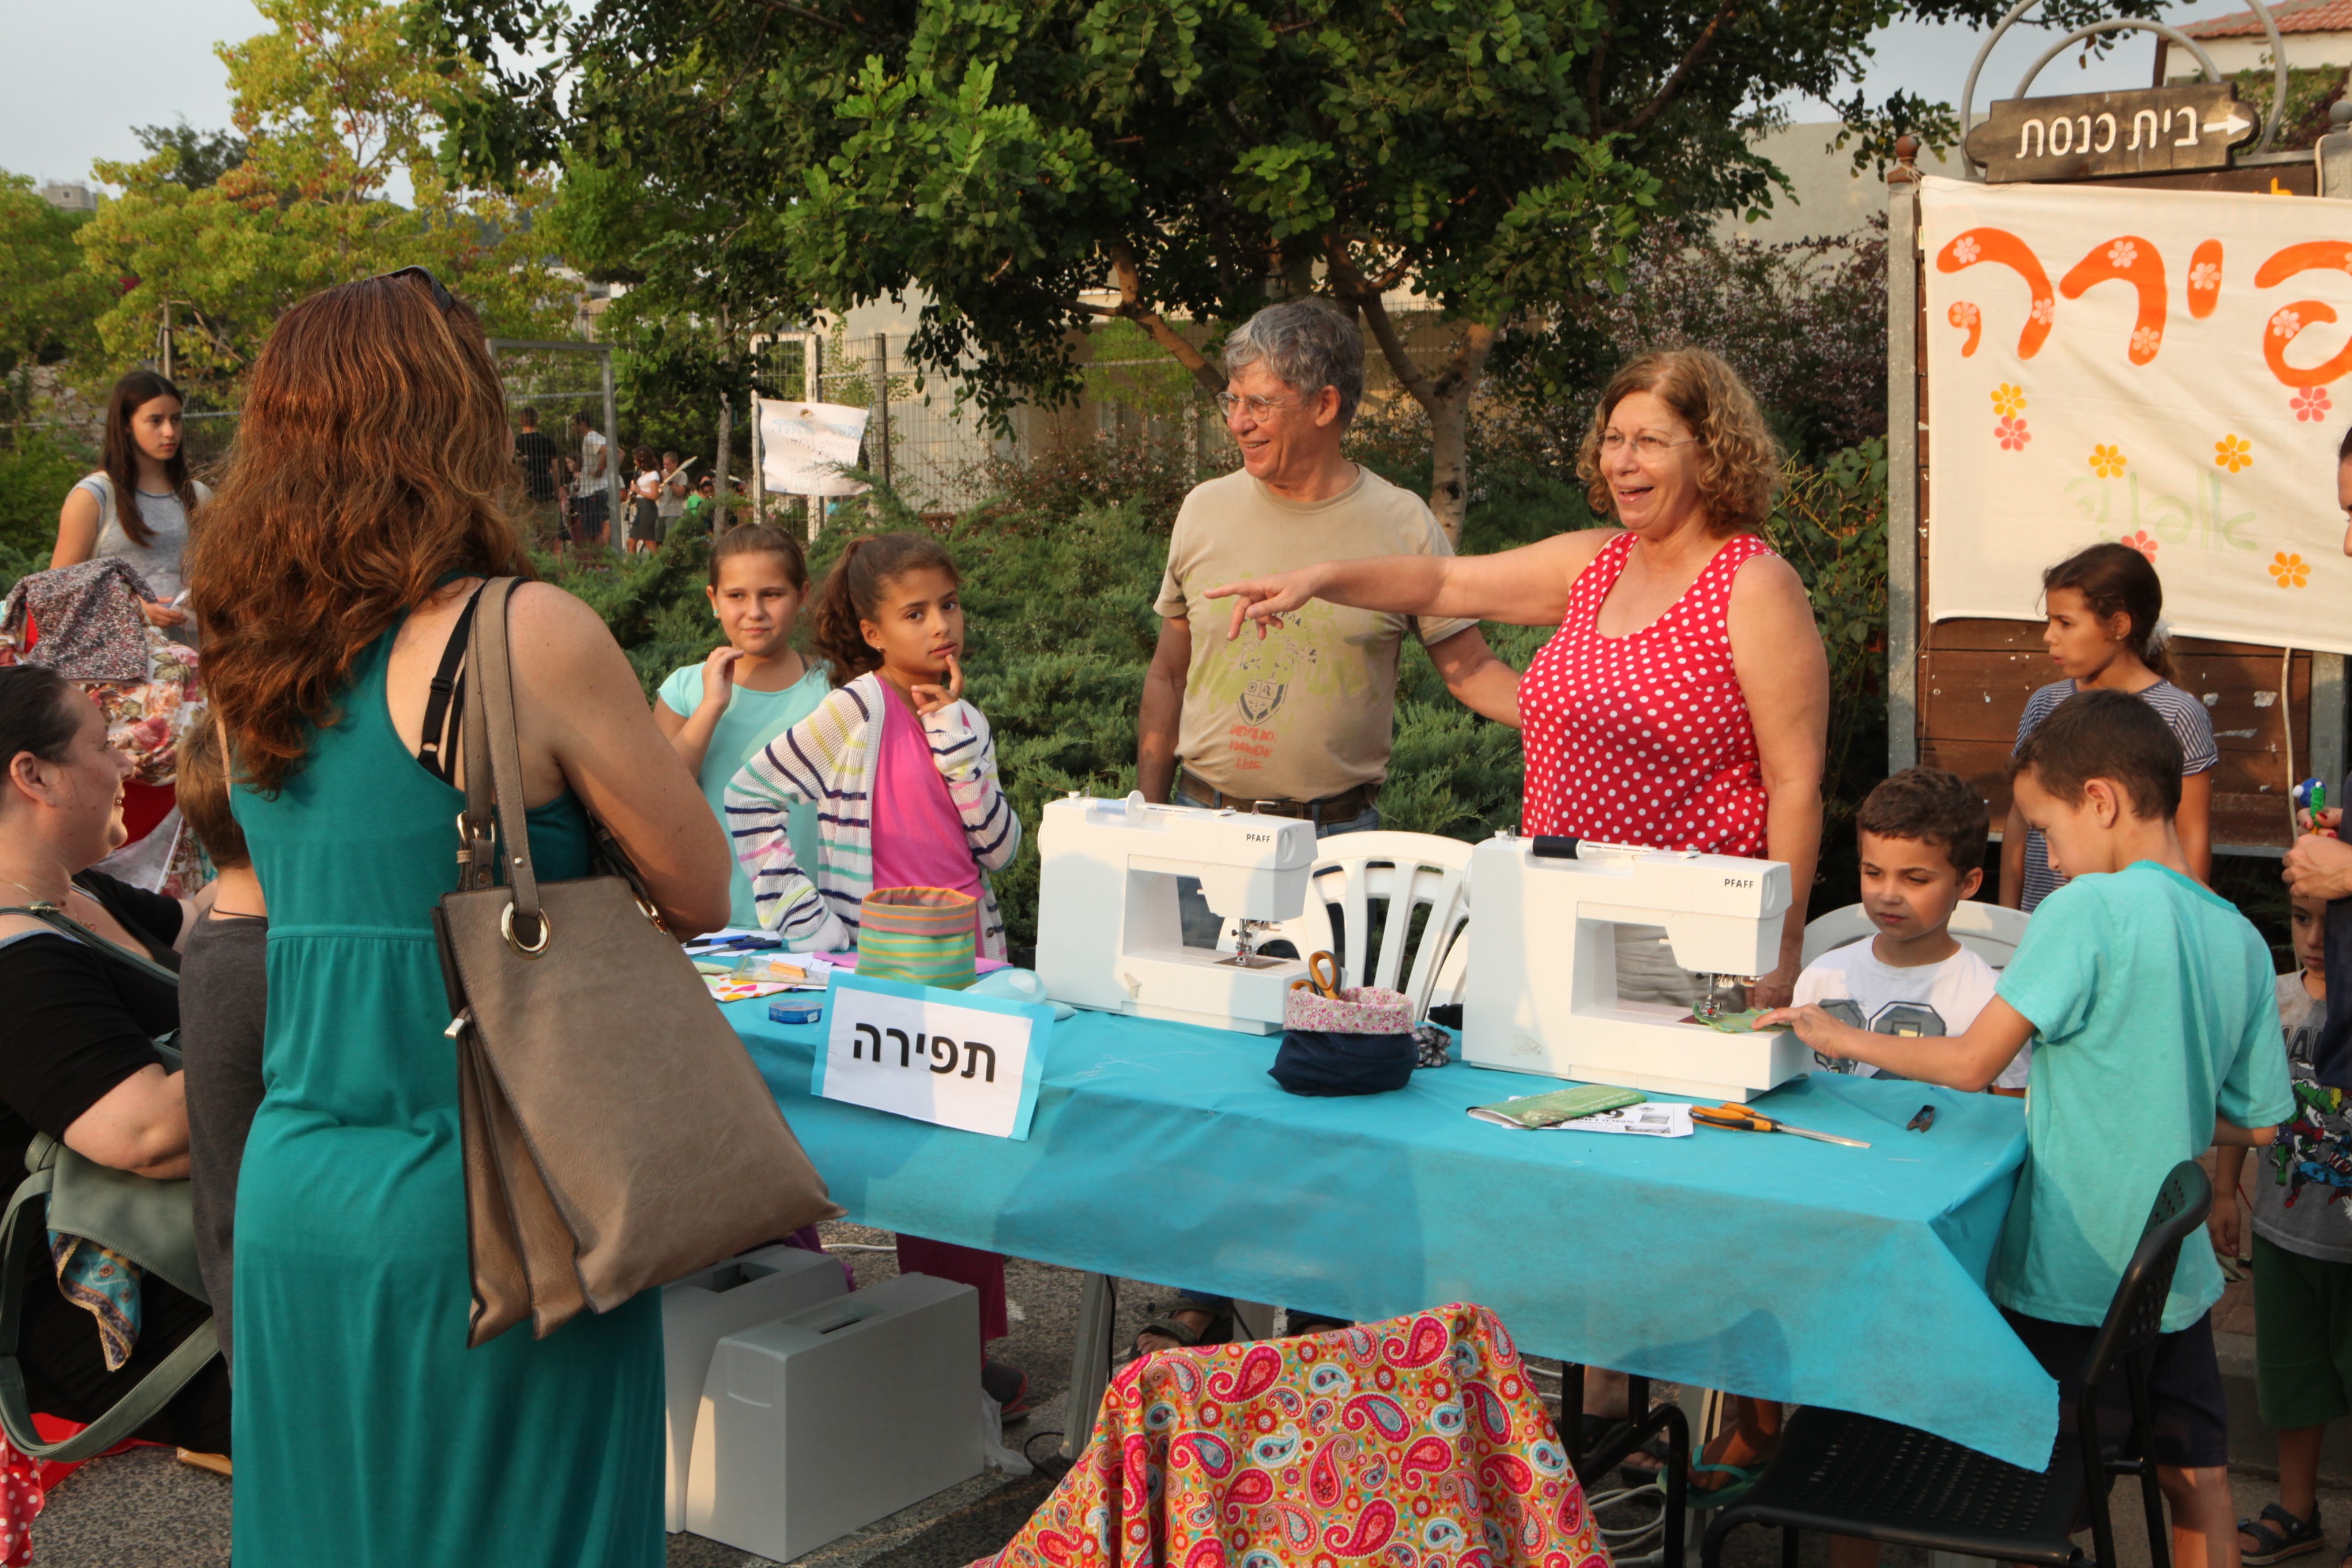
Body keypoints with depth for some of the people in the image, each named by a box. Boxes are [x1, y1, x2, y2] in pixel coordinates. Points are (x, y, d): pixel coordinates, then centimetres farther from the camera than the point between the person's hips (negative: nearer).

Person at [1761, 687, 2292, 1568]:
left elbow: (1971, 1064, -17)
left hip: (2068, 1274, -6)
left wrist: (1838, 1038, -5)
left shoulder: (2087, 909, -18)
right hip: (2176, 1275, 6)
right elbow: (2257, 1124, 9)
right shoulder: (2241, 940, 3)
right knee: (2200, 1487, 18)